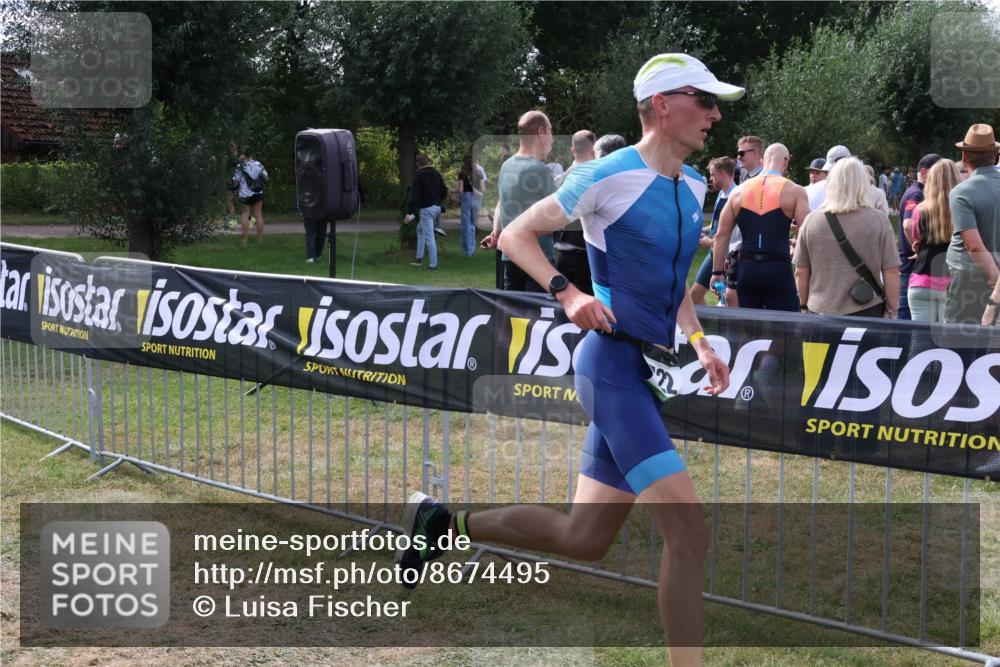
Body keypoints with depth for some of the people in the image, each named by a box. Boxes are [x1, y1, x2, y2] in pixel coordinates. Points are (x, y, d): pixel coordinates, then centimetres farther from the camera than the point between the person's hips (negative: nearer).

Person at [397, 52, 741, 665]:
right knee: (689, 530, -15)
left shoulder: (695, 187, 13)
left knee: (585, 539, 11)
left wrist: (699, 343, 14)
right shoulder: (609, 176, -10)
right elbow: (516, 235, -3)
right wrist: (567, 293, -18)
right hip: (613, 363, -9)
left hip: (648, 368, 9)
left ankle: (445, 521, 26)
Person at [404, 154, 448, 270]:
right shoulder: (436, 174, 8)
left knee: (429, 236, -4)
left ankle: (433, 263, -5)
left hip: (426, 209, -8)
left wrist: (411, 213, -19)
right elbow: (444, 192, 11)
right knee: (420, 229, 23)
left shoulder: (418, 176, -11)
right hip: (437, 208, 8)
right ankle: (419, 258, 23)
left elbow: (415, 196, -18)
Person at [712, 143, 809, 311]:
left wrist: (717, 272, 13)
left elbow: (721, 235, 9)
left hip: (746, 270, 4)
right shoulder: (794, 191, -2)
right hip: (778, 271, -4)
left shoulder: (739, 191, 9)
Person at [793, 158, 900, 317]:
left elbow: (801, 273, 4)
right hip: (867, 311, -1)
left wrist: (805, 307, 17)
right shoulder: (879, 221, -5)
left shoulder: (812, 221, -1)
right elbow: (891, 272, -5)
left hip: (821, 311, 1)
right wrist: (892, 311, 5)